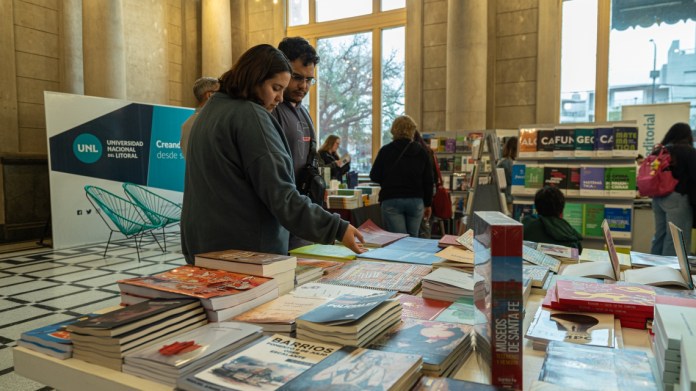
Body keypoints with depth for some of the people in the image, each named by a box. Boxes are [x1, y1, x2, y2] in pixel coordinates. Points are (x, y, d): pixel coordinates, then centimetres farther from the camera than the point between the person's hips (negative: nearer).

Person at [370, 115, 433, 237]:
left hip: (391, 200, -2)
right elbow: (428, 180, 6)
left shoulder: (386, 150, -3)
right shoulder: (422, 152, 4)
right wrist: (427, 204, 16)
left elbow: (374, 176, 1)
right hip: (416, 201, 3)